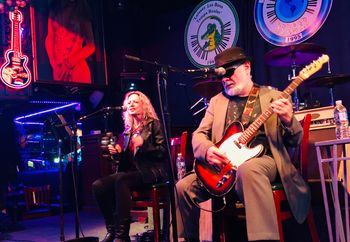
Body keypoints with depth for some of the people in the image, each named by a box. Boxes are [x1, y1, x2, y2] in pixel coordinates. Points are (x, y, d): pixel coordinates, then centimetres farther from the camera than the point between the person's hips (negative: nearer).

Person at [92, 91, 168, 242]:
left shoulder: (154, 124, 2)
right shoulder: (128, 129, 19)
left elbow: (163, 151, -7)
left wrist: (143, 144, -19)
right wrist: (117, 151, 3)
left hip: (152, 170, -6)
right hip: (132, 170, 6)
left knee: (121, 180, -36)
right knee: (98, 185, -18)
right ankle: (112, 230, -9)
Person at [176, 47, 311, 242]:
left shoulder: (274, 97, 7)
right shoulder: (217, 101, 17)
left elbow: (295, 141, 3)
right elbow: (198, 135, 11)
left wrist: (289, 121, -20)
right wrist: (207, 150, -13)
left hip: (262, 160, -4)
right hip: (223, 164, 5)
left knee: (248, 170, -40)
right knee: (183, 187, -14)